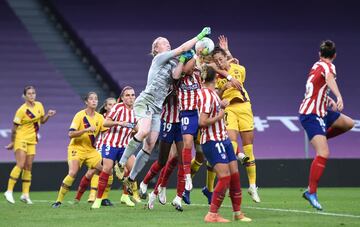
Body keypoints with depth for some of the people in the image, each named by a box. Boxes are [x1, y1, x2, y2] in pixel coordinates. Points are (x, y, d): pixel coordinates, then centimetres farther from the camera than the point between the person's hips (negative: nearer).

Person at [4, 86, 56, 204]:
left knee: (28, 167, 5)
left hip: (32, 140, 6)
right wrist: (12, 142, -8)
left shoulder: (39, 105, 3)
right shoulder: (22, 110, -16)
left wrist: (48, 115, -3)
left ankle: (25, 194, 7)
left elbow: (42, 121, 17)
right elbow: (15, 127, -10)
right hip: (21, 138, -6)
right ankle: (9, 191, -14)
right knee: (20, 165, -16)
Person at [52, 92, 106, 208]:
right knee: (73, 173, -24)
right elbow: (71, 134, -19)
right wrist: (86, 130, -29)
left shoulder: (99, 117, 3)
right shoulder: (80, 115, -11)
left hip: (91, 150, 5)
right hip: (76, 149, -5)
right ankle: (59, 200, -15)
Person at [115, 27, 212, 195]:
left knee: (150, 145, -1)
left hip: (157, 107, 8)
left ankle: (131, 179, 6)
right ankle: (121, 163, -21)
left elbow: (176, 75, -5)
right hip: (145, 101, -8)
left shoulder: (172, 64, 19)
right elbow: (183, 48, -6)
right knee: (144, 131, -33)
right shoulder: (160, 58, 1)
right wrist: (200, 36, -2)